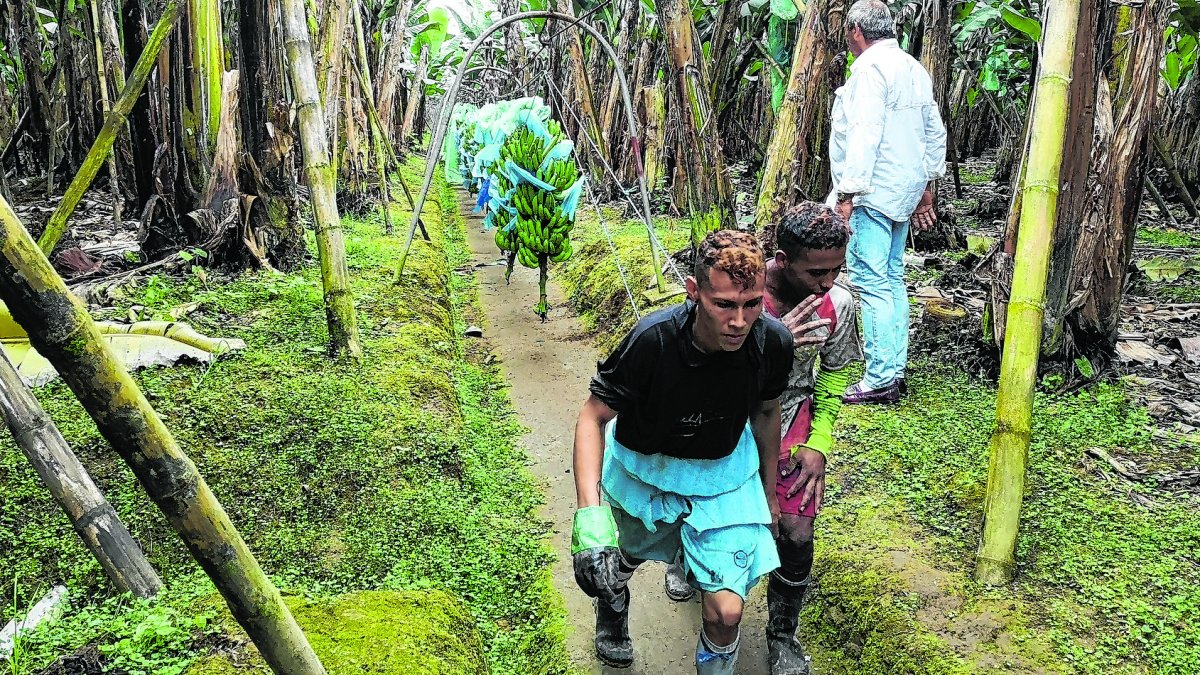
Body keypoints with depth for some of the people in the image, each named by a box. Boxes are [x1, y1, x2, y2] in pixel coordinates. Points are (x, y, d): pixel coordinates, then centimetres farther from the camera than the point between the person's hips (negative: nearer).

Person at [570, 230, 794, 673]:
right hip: (642, 468, -1)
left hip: (725, 472, 1)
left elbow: (766, 411, -2)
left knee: (726, 611, -9)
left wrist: (769, 493, 9)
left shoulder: (772, 342, -23)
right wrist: (589, 509, -35)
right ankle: (612, 601, 66)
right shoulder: (652, 340, -35)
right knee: (626, 558, 28)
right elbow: (593, 417, -24)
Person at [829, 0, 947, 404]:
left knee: (871, 282, -9)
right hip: (904, 190, 10)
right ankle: (895, 371, 16)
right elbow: (935, 132, 21)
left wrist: (847, 194, -21)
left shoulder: (870, 68, -11)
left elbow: (864, 136, -20)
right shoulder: (914, 69, 17)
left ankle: (880, 381, -9)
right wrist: (927, 185, 27)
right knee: (892, 280, 12)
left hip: (872, 192, -9)